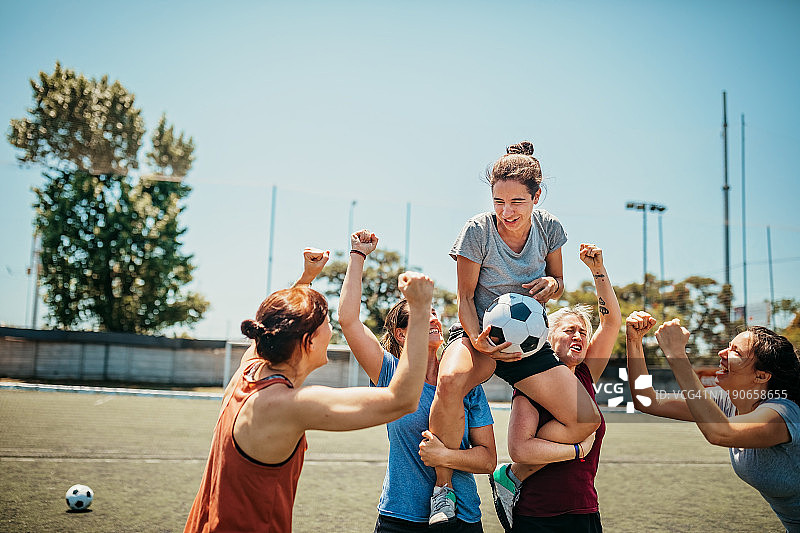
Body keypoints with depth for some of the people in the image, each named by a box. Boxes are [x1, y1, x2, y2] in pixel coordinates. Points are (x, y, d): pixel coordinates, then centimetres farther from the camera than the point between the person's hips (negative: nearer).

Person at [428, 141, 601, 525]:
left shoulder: (548, 227, -5)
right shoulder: (478, 230, -16)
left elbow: (556, 280, 10)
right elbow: (465, 298, -10)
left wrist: (552, 284, -16)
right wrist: (479, 342, -28)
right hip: (479, 334, -4)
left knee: (586, 421, -10)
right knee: (450, 381, -40)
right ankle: (443, 488, -21)